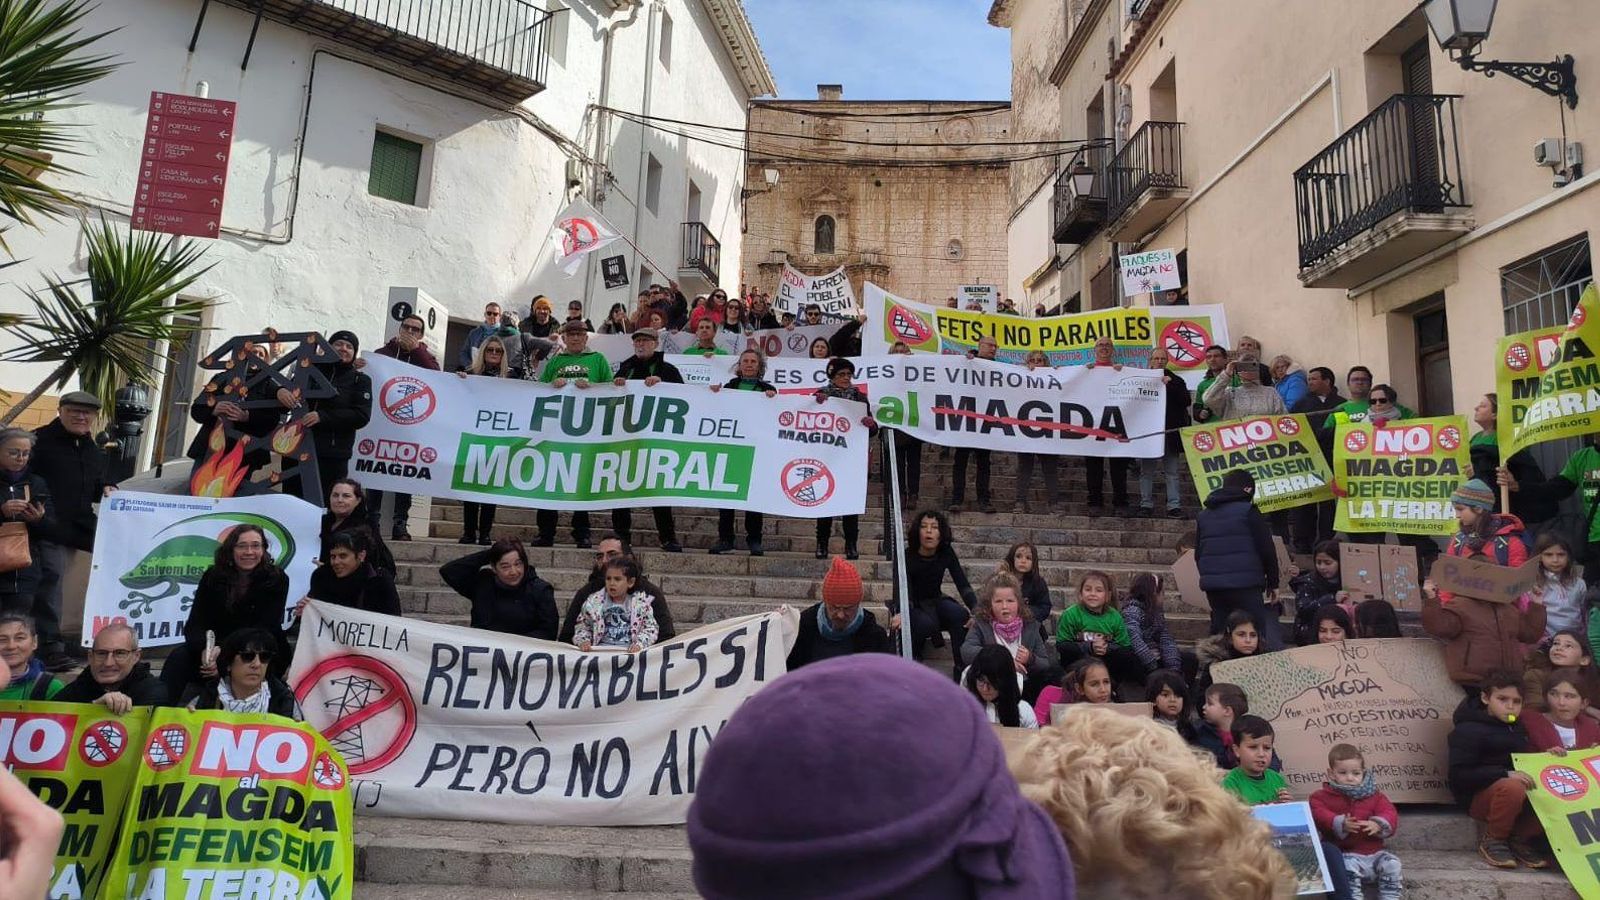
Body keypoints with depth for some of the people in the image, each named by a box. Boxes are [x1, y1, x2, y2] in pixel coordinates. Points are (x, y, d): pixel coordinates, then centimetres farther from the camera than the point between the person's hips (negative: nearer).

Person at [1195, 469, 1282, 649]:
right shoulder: (1248, 510, -2)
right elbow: (1266, 549, -3)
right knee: (1257, 634, -1)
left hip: (1212, 585, 5)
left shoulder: (1204, 514, 15)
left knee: (1219, 634, 10)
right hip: (1244, 584, -5)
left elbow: (1198, 553, 19)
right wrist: (1272, 581, 7)